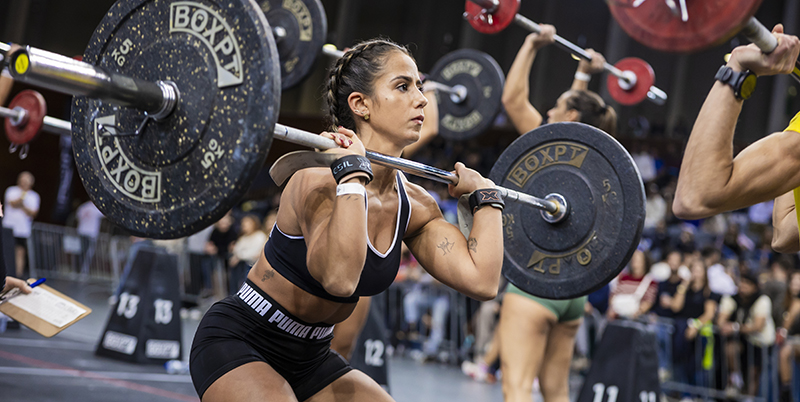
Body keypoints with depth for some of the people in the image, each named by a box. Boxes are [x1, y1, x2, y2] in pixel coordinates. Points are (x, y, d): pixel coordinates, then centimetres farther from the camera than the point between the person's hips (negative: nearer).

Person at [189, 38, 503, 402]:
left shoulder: (415, 206, -2)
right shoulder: (320, 183, -24)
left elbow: (482, 280, -8)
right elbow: (339, 276, -42)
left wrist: (484, 194, 2)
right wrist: (354, 170, -38)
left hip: (309, 357, 8)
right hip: (236, 344, -7)